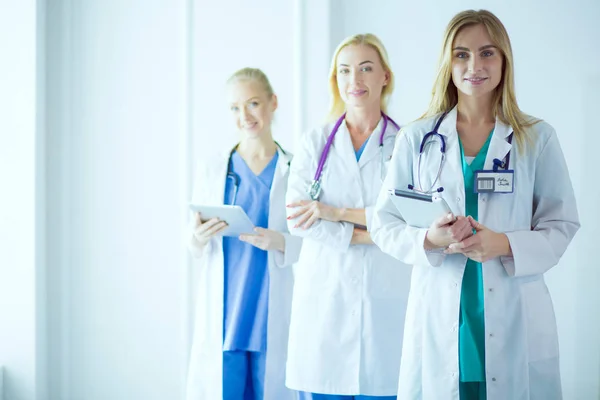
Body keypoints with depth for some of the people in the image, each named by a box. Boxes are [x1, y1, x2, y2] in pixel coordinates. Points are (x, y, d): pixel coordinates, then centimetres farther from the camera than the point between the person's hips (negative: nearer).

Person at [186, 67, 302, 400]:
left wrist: (280, 243, -17)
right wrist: (198, 238, -12)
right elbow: (194, 247, 10)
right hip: (222, 313, 1)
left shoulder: (295, 169, 1)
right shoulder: (212, 167, 8)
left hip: (274, 318, -1)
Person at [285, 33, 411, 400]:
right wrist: (366, 234, -12)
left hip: (385, 303, -1)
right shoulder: (315, 142, 9)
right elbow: (296, 217, -3)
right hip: (324, 297, 1)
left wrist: (338, 212, -12)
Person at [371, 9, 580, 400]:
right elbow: (384, 224, 4)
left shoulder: (537, 138, 2)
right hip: (438, 318, 0)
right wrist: (429, 240, -16)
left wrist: (506, 244, -16)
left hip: (515, 321, 0)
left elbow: (562, 225, 2)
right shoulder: (417, 138, 4)